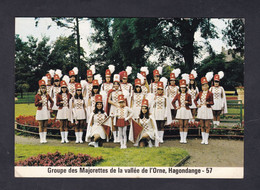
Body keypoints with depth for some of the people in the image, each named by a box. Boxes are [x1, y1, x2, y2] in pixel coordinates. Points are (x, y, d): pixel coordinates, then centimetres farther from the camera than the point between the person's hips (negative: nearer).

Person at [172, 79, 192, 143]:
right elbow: (173, 102, 14)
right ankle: (181, 138, 7)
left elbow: (190, 104, 2)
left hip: (186, 110, -1)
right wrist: (175, 108, 4)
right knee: (181, 125, 2)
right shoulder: (178, 95, 6)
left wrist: (187, 102, -17)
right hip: (180, 111, 1)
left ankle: (185, 138, 5)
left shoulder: (188, 95, 2)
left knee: (185, 125, 1)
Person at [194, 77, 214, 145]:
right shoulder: (200, 93, 8)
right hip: (201, 109, 4)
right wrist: (197, 105, 6)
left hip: (207, 109, -4)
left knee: (207, 126, -1)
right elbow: (195, 100, 20)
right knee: (202, 125, 7)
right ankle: (203, 139, 14)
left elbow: (212, 102, -2)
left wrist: (207, 103, -20)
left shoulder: (210, 93, -3)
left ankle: (206, 139, 6)